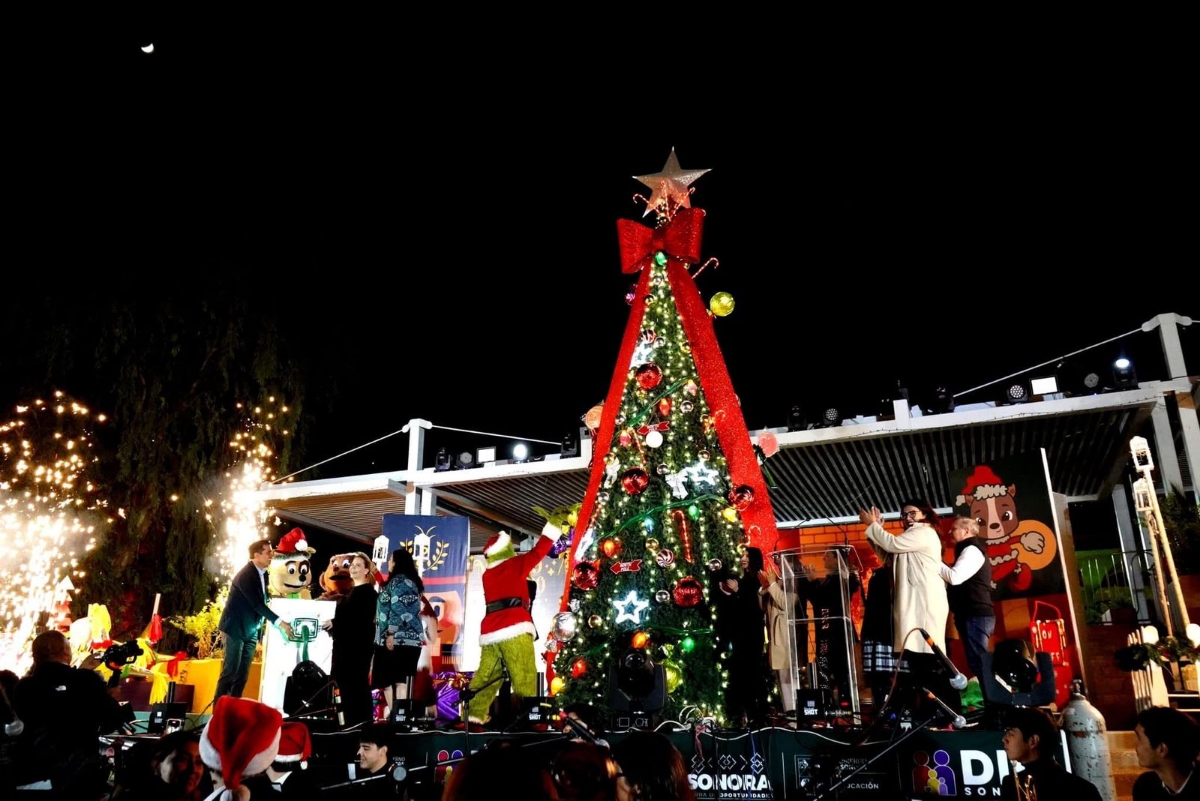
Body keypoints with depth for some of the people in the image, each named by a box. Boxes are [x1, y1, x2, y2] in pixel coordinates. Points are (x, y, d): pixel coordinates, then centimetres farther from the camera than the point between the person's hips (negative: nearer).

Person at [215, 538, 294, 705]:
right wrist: (280, 622, -26)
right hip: (236, 628, -8)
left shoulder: (263, 574, 7)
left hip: (251, 631, 8)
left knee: (242, 675, 6)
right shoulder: (245, 574, -19)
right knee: (230, 672, -6)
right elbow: (257, 604, -25)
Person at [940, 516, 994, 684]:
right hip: (972, 614, 10)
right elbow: (958, 579, 17)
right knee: (979, 662, 8)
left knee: (977, 662, -13)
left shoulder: (972, 550, -8)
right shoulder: (969, 550, 23)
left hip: (976, 615, -10)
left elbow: (954, 577, -20)